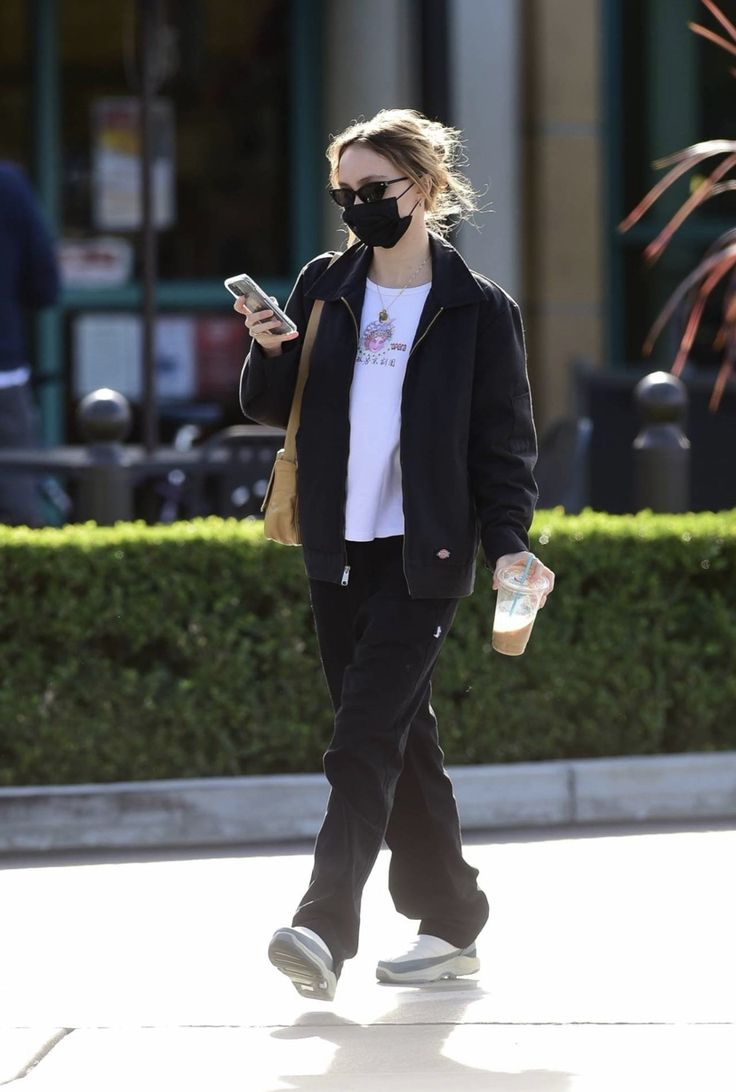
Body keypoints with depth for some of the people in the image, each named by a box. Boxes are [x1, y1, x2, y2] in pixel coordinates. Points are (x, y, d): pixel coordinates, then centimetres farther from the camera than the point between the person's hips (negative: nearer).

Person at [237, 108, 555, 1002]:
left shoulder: (476, 309, -3)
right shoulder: (325, 288, 9)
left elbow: (506, 443, -1)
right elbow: (271, 408, 14)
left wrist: (508, 544, -12)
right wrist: (269, 352, -7)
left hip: (423, 552, -5)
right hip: (338, 551, 5)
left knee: (366, 737, -16)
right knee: (399, 738, 10)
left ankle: (325, 928, -24)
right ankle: (451, 923, 20)